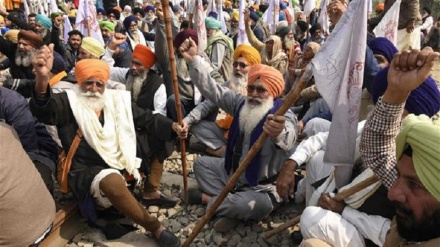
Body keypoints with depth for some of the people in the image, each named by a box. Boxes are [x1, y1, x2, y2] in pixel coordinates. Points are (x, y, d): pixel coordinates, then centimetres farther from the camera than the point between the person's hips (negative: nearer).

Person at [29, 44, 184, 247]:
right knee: (113, 181, -37)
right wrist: (42, 79, -49)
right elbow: (44, 111, -28)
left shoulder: (118, 100, 7)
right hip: (86, 170, -5)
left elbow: (148, 119, 10)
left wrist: (172, 127, -8)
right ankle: (155, 227, -20)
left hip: (122, 163, 6)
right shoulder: (68, 103, -5)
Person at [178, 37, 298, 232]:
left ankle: (205, 198, -9)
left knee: (261, 205, -36)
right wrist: (194, 60, -23)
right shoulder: (241, 103, -5)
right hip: (231, 173, 7)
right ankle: (231, 205, -10)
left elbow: (288, 139, -49)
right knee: (201, 163, 8)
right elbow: (211, 89, -9)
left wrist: (279, 134, -75)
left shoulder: (284, 116, -25)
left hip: (261, 187, -6)